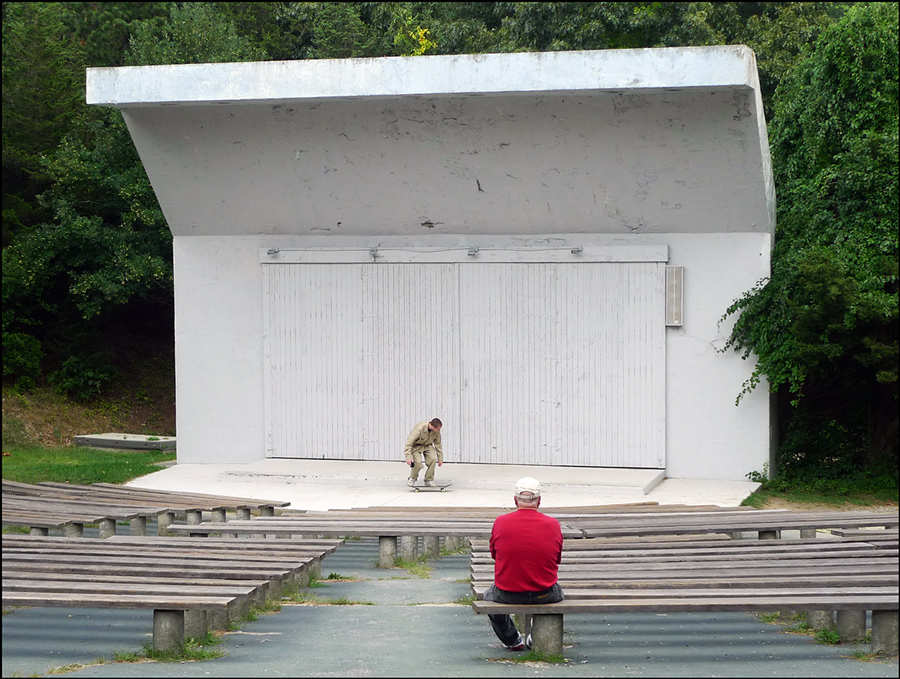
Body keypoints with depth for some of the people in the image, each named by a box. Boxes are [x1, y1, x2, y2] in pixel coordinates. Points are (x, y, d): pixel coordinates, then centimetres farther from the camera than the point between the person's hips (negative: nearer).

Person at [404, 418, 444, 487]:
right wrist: (408, 458, -35)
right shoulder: (419, 429, -34)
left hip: (427, 445, 4)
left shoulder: (436, 431, -17)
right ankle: (412, 479, 5)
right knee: (418, 462, -24)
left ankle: (429, 480, -3)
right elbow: (409, 443, -30)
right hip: (416, 445, -4)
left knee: (433, 458, -21)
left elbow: (438, 444, 0)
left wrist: (440, 458, 4)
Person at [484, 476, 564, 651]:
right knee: (558, 593, 35)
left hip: (508, 595, 0)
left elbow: (494, 554, 5)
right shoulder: (553, 524, -8)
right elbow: (558, 558, 4)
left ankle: (513, 640, 32)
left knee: (490, 596, 34)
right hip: (544, 595, 0)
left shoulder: (500, 522, -9)